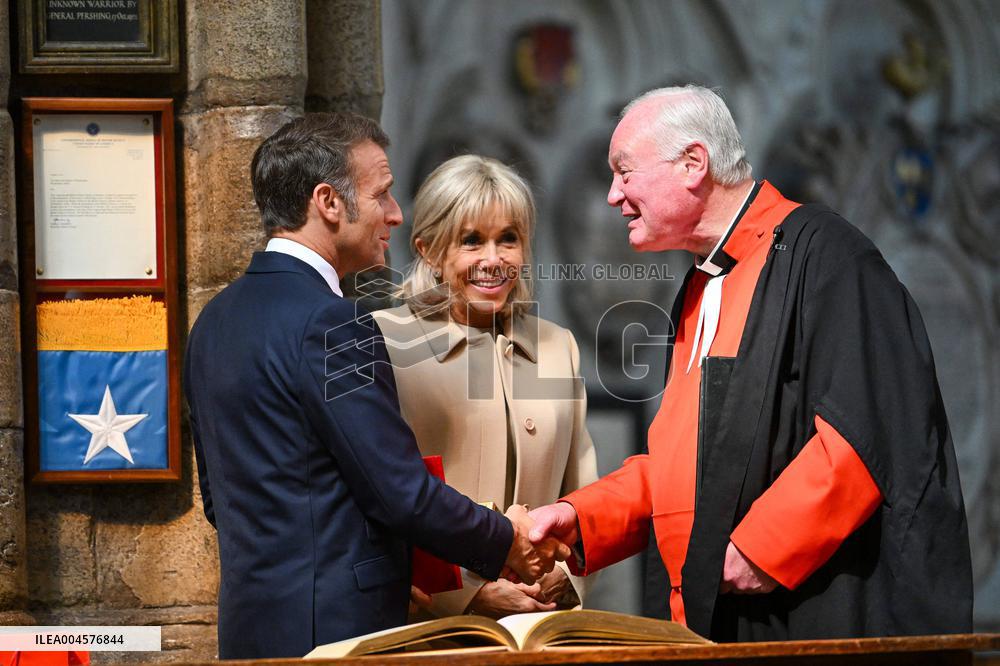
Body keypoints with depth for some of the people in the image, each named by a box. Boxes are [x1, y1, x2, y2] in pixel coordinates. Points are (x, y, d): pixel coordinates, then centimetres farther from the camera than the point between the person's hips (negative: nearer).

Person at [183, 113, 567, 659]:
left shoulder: (215, 318, 12)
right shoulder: (329, 323, -16)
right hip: (333, 629, -9)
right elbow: (403, 493, -16)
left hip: (250, 625, 9)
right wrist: (507, 543, 1)